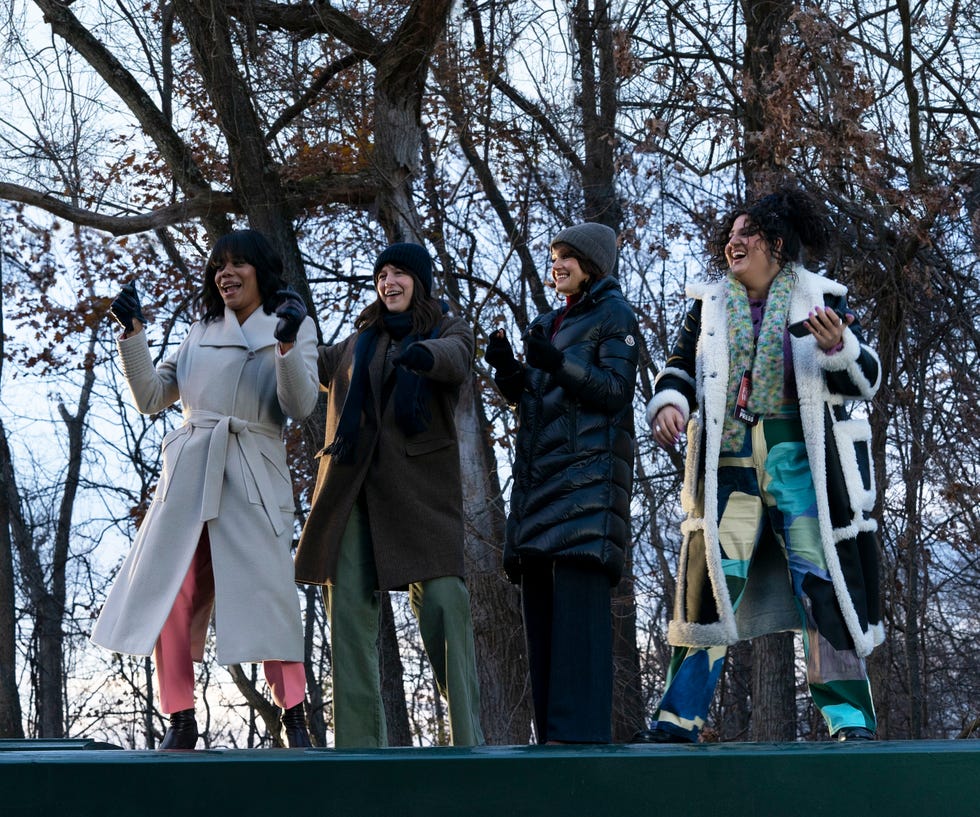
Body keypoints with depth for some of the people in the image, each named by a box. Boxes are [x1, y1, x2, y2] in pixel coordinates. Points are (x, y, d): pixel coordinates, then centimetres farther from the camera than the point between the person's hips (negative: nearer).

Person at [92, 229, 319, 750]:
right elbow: (151, 398, 15)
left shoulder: (293, 326, 9)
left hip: (252, 476, -4)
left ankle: (294, 719, -5)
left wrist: (287, 347, -19)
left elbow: (300, 407, -4)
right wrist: (132, 333, 5)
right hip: (187, 473, 4)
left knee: (266, 592, -12)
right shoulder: (201, 333, 20)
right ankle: (180, 722, 3)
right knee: (170, 598, -2)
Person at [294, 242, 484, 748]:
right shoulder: (361, 342, 24)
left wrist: (423, 355, -36)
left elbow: (454, 360, -13)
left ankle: (468, 739, -12)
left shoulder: (449, 332, 10)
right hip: (352, 489, 4)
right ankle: (358, 745, -3)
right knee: (350, 609, -3)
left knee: (443, 603, -14)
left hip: (420, 487, -4)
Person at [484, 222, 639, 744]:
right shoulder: (546, 325, 25)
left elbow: (617, 389, -7)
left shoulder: (614, 315, 5)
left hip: (588, 469, -8)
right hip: (538, 470, 8)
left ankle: (581, 732, -21)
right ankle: (551, 736, 3)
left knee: (578, 598, -16)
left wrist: (558, 365, -20)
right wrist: (508, 369, 3)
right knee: (539, 599, 2)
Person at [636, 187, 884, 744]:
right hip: (729, 463, 2)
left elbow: (866, 380, 1)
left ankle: (852, 722, 1)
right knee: (711, 582, -3)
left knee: (824, 583, -5)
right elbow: (680, 369, 17)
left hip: (802, 461, -2)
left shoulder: (823, 299, 6)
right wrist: (669, 403, -5)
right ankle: (679, 720, 1)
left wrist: (838, 347, -20)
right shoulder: (710, 305, 14)